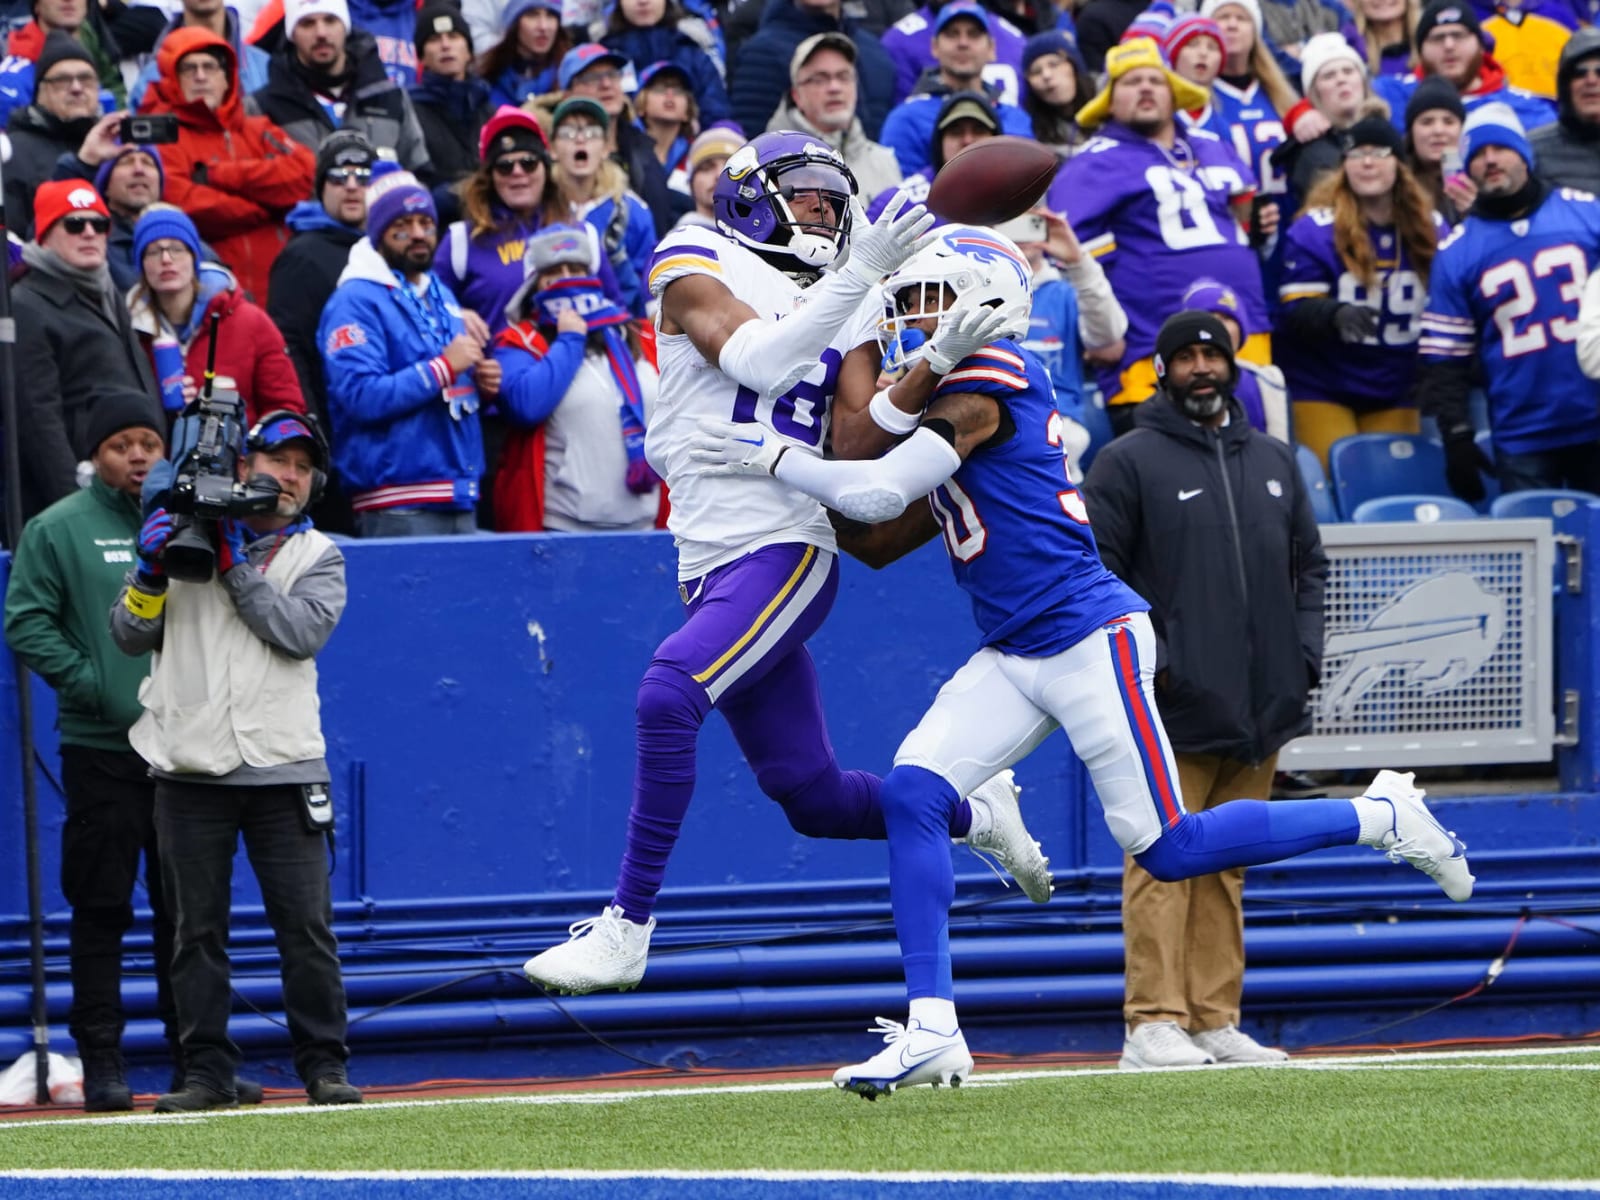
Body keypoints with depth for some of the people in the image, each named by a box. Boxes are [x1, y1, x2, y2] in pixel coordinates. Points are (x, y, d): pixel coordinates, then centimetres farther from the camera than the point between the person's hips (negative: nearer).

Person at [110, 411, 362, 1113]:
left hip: (283, 766, -1)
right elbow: (131, 636, 9)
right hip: (191, 766, 1)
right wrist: (151, 572, -8)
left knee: (305, 924, -2)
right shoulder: (182, 533, 12)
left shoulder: (317, 555, 10)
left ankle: (324, 1067, 5)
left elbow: (302, 632, -8)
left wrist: (236, 567, -10)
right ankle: (206, 1073, 8)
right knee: (197, 928, 2)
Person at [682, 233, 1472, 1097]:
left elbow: (880, 491, -19)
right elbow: (878, 542, 17)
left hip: (1090, 637, -9)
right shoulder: (948, 394, 16)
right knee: (912, 793, -9)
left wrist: (772, 460, -9)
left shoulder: (985, 381, -14)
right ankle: (931, 1028, -9)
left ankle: (1382, 816, 12)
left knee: (1167, 849, -5)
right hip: (1012, 659, 9)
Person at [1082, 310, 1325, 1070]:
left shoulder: (1273, 462, 18)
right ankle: (1154, 1023, -13)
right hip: (1172, 712, -6)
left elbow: (1309, 565, 23)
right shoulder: (1129, 462, 0)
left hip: (1261, 711, 6)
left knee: (1227, 867, 8)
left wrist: (1305, 653, 8)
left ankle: (1215, 1021, 11)